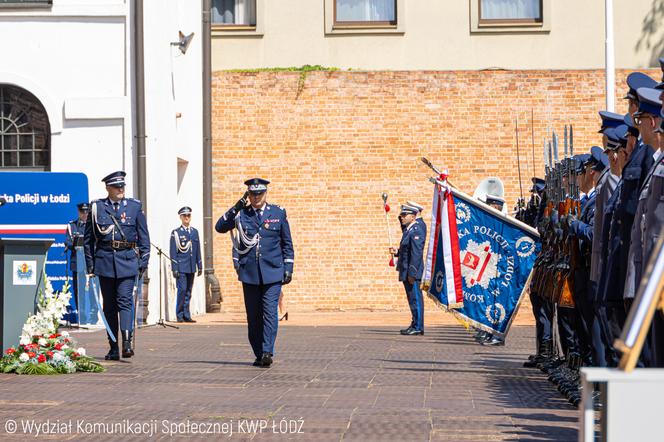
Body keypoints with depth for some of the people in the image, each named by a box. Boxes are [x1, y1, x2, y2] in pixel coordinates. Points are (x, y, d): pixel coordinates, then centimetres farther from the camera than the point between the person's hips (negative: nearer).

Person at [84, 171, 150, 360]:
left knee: (125, 301, -13)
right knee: (109, 305, 5)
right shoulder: (96, 207, 6)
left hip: (128, 261, -1)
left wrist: (143, 263, 1)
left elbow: (144, 237, 8)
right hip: (105, 261, 1)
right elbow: (88, 238, 10)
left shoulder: (135, 206, 6)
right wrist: (90, 265, 6)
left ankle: (127, 342, -20)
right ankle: (113, 348, 9)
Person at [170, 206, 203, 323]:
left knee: (188, 292, 7)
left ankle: (186, 316, 10)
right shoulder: (176, 233, -1)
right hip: (181, 268, -5)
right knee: (182, 290, -10)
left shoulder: (195, 232, 14)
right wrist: (174, 268, -10)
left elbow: (198, 251, 16)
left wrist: (200, 266, 12)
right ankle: (180, 315, -3)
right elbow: (173, 252, -4)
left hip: (191, 268, 5)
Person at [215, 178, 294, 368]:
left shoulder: (278, 213, 6)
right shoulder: (241, 214, 7)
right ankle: (259, 355, 12)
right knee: (253, 316, 5)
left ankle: (267, 352, -17)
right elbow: (220, 227, -3)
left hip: (272, 273, -2)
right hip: (249, 273, 2)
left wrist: (288, 268, 3)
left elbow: (287, 243, 10)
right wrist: (236, 208, -11)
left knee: (270, 312, -13)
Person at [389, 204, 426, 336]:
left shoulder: (416, 231, -15)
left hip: (413, 272, -10)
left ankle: (418, 327, -3)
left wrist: (412, 273, -24)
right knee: (413, 299, 13)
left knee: (416, 299, -6)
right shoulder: (408, 230, 17)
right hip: (407, 272, 10)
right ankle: (415, 326, 19)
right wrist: (397, 252, 6)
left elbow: (416, 253, -21)